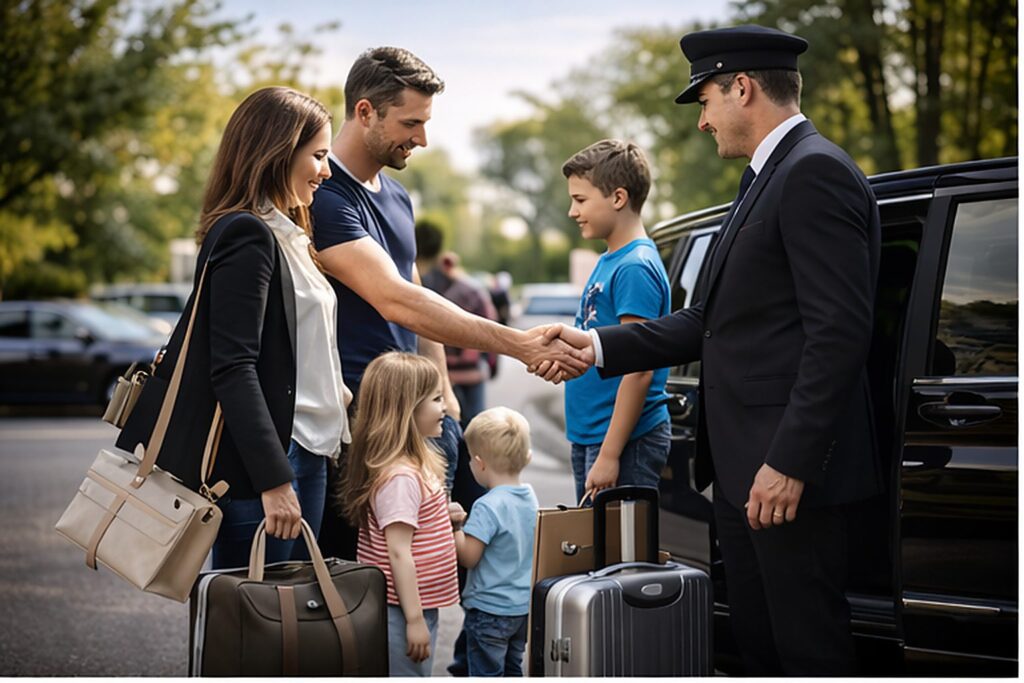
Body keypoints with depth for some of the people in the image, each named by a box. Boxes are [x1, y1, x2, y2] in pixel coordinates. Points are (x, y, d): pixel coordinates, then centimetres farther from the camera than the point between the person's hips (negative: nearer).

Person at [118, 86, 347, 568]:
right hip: (256, 461, -9)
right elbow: (232, 368, -20)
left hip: (301, 451, 9)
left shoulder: (282, 235, 17)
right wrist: (273, 481, -23)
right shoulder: (247, 236, -13)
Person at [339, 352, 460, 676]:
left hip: (421, 608, 10)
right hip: (402, 613, -10)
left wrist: (447, 517, 8)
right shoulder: (400, 477, -22)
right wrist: (414, 619, -21)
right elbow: (398, 551, -23)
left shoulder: (416, 464, 9)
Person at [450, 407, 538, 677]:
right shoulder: (530, 497, 2)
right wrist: (468, 522, 9)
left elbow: (468, 557, -20)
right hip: (524, 606, 8)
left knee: (487, 673, 3)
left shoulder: (488, 507, -23)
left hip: (489, 609, -8)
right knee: (512, 669, 20)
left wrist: (455, 526, -7)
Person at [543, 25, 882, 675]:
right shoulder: (767, 179, 19)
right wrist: (599, 346, 12)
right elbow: (712, 322, 18)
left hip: (789, 472, -10)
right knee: (759, 643, 15)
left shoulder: (815, 172, -13)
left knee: (810, 648, -3)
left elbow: (839, 332, -20)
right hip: (741, 469, 10)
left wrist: (789, 463, -23)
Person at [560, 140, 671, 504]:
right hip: (588, 434, 10)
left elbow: (638, 370, -20)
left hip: (627, 442, -10)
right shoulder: (608, 261, 13)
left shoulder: (636, 267, -15)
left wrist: (609, 454, -21)